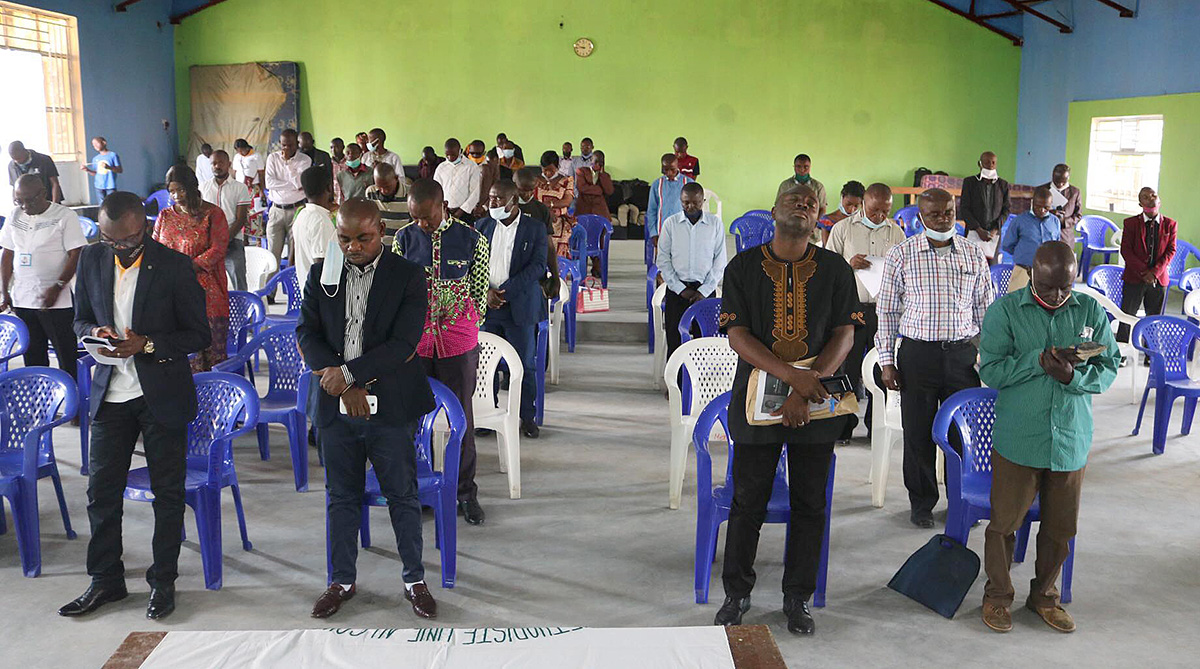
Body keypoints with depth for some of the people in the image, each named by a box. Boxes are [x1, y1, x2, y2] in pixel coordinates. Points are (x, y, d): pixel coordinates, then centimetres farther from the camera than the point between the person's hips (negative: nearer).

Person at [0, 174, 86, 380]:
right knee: (32, 359, 13)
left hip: (57, 302, -5)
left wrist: (57, 287, -20)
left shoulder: (64, 216, -7)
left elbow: (76, 256, -10)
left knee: (67, 358, -1)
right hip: (21, 301, 5)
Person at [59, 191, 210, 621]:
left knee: (168, 491, 6)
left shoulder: (175, 266, -10)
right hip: (110, 392, 4)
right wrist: (94, 333, -10)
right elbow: (81, 317, 14)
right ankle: (106, 580, 25)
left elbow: (199, 335, -7)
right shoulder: (92, 260, 3)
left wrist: (148, 345, -21)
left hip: (162, 395, -4)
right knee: (101, 488, 9)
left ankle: (163, 582, 21)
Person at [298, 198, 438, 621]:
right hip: (337, 407, 3)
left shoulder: (407, 276, -6)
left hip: (390, 408, -3)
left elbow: (403, 344, -13)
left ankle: (415, 580, 23)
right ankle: (342, 581, 29)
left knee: (403, 495, 7)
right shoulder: (320, 274, 5)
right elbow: (306, 333, 1)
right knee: (341, 497, 14)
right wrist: (346, 387, -11)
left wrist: (348, 372, -17)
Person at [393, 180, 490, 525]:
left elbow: (480, 292, 3)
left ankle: (466, 491, 21)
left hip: (458, 342, -1)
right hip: (413, 340, 1)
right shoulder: (404, 238, -1)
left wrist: (468, 331, 3)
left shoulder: (472, 240, -5)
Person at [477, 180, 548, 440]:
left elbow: (538, 266, -8)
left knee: (525, 364, 3)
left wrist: (504, 290, -16)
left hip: (520, 307, -2)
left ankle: (527, 416, 15)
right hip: (485, 305, 3)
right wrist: (486, 292, -10)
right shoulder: (482, 227, 10)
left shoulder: (535, 228, 1)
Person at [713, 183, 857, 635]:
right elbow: (737, 335, -6)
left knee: (810, 503, 8)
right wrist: (794, 376, -18)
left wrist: (809, 387, -16)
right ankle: (737, 594, 23)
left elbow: (844, 335, -2)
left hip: (816, 401, 1)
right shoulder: (743, 267, 0)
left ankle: (798, 598, 24)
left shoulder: (835, 270, 3)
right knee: (748, 500, 6)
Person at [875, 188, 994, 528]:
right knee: (918, 432, 7)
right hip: (917, 352, -2)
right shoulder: (901, 254, -3)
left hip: (963, 352, 2)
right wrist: (887, 361, -3)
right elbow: (887, 311, 0)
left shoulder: (973, 254, 5)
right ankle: (921, 502, 25)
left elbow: (984, 309, 11)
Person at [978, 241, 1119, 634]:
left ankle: (1044, 595, 34)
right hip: (1017, 440, -3)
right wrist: (1040, 360, -22)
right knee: (1004, 521, 6)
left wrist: (1074, 376, -18)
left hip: (1072, 441, 3)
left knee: (1060, 526, 14)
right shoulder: (1005, 310, -6)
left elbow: (1110, 368, 2)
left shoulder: (1091, 312, 3)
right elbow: (990, 370, -10)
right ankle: (998, 595, 27)